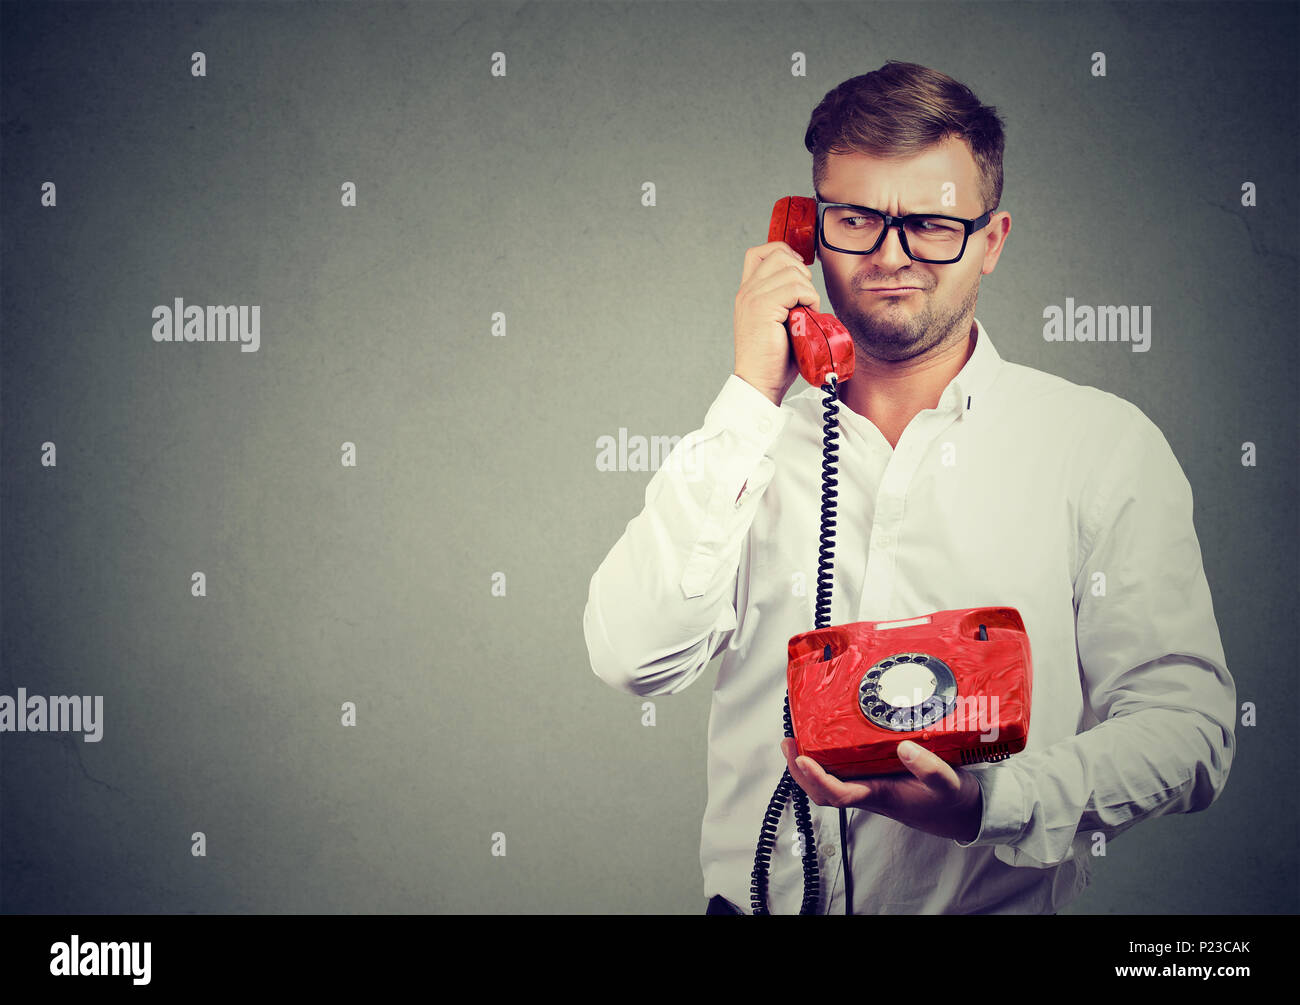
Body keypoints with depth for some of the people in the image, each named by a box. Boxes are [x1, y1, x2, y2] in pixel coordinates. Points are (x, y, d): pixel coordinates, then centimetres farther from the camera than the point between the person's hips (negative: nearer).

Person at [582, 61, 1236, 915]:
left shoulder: (1105, 445, 2)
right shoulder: (761, 441, 9)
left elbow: (1186, 724, -2)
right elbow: (634, 659, -4)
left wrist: (987, 806, -18)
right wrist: (751, 396, -6)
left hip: (993, 904, -2)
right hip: (752, 895, 3)